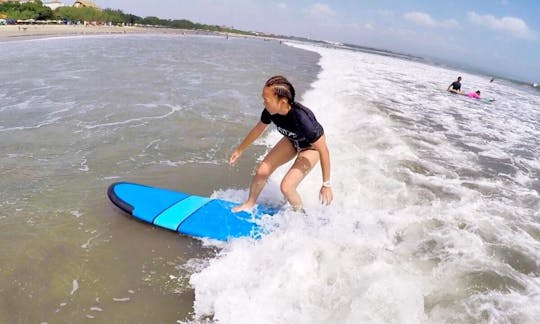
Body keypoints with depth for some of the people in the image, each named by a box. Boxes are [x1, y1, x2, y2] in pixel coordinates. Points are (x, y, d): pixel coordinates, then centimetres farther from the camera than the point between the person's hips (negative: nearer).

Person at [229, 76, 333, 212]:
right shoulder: (271, 111, -24)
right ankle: (249, 204, 25)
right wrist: (239, 150, 10)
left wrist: (326, 185, -28)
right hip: (292, 141, 6)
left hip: (311, 147, -6)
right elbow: (258, 129, -2)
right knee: (261, 171, -2)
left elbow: (323, 150, -34)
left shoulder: (301, 118, -42)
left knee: (286, 187, -15)